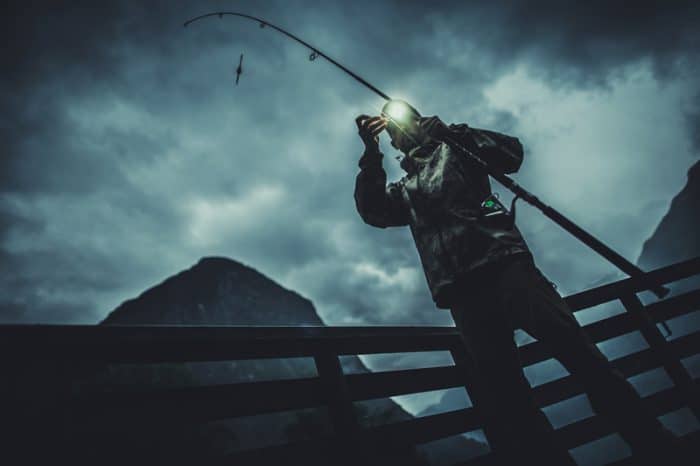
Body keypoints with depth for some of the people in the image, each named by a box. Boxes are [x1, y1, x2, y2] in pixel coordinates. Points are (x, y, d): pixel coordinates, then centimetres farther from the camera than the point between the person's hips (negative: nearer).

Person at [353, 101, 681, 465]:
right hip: (463, 293, 2)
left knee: (580, 353, -9)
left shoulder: (452, 149, 22)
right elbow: (373, 212, 7)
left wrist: (452, 132, 0)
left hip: (503, 265, -2)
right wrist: (371, 153, -3)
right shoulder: (404, 190, 26)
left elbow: (511, 154, 8)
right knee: (504, 404, -4)